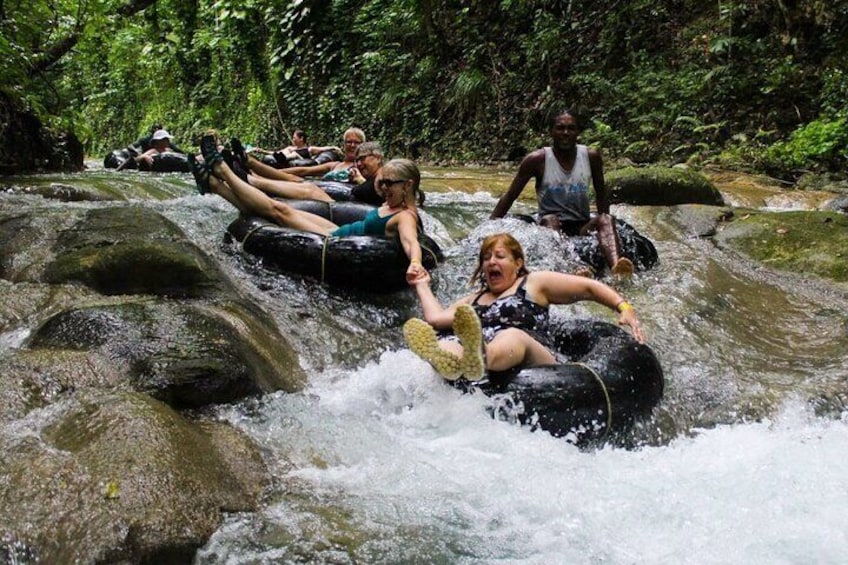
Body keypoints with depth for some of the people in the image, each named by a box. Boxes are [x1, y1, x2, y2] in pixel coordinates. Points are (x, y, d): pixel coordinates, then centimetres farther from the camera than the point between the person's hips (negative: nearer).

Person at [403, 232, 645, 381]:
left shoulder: (534, 283, 22)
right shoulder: (473, 301, 35)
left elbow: (589, 287, 18)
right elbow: (436, 318, 21)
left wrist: (624, 308, 4)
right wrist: (422, 286, 34)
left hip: (532, 362, -3)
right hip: (489, 380, 3)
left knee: (514, 336, -37)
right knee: (447, 344, -29)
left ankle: (476, 359, -73)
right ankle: (449, 361, -68)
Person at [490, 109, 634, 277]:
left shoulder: (591, 156, 1)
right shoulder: (537, 159, -7)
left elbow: (601, 192, 14)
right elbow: (509, 196, -2)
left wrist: (602, 221, -5)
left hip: (581, 225, 3)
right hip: (550, 224, -2)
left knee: (607, 219, -26)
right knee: (550, 219, -34)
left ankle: (616, 265, -57)